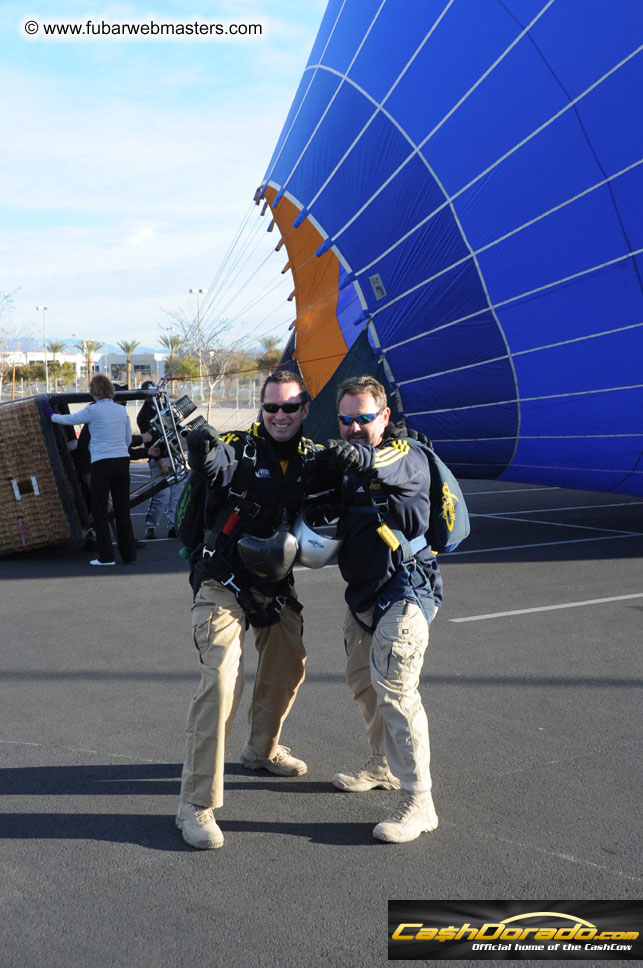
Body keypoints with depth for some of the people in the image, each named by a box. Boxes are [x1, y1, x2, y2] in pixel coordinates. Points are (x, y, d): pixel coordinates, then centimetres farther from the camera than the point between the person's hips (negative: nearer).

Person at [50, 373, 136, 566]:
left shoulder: (92, 410, -5)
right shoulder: (121, 410, 10)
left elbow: (69, 419, 8)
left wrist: (52, 416, 26)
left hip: (101, 463, -5)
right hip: (122, 461, 5)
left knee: (100, 511, 4)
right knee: (123, 510, 11)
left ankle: (106, 556, 3)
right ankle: (129, 554, 13)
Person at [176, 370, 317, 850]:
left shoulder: (312, 458, 2)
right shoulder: (243, 449, -14)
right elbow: (215, 464, -34)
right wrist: (206, 451, -55)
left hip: (275, 586, 6)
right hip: (224, 584, -6)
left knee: (289, 666, 20)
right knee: (221, 680, -19)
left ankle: (263, 749, 48)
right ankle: (196, 804, -11)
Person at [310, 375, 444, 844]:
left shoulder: (407, 455, -11)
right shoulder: (343, 463, 11)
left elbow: (399, 467, -33)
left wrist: (362, 457, -44)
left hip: (404, 591, -9)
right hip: (364, 593, 9)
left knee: (395, 690, -14)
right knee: (363, 681, 19)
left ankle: (418, 802, -6)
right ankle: (384, 766, 40)